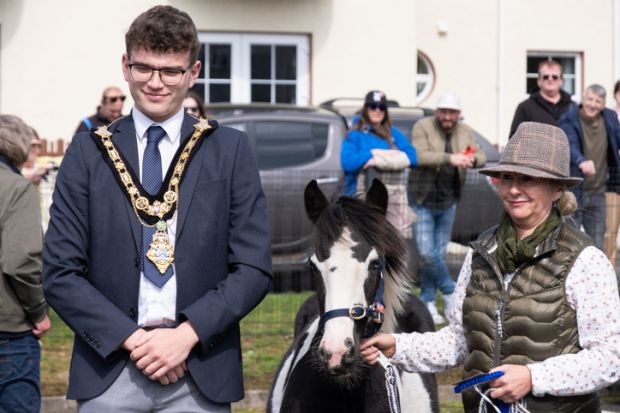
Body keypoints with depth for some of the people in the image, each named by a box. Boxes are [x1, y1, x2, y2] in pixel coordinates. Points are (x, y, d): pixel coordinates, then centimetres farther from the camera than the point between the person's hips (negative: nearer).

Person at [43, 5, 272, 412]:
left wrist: (188, 333, -12)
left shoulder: (231, 150, 5)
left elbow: (254, 268, 1)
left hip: (202, 374, 0)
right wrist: (131, 339, -11)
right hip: (109, 372, 0)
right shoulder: (88, 152, 5)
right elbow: (60, 273, 1)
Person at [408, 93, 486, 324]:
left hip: (448, 202, 4)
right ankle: (451, 292, 6)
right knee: (427, 253, -11)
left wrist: (472, 159, -25)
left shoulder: (465, 132, 6)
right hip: (422, 201, -4)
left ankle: (428, 301, 17)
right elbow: (420, 155, -25)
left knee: (439, 254, 8)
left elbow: (481, 156, 0)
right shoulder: (422, 127, -10)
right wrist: (450, 158, -38)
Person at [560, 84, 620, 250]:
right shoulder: (569, 121, -13)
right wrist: (581, 161, -50)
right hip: (572, 194, -5)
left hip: (598, 194, 5)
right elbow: (570, 146, -29)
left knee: (597, 247, 11)